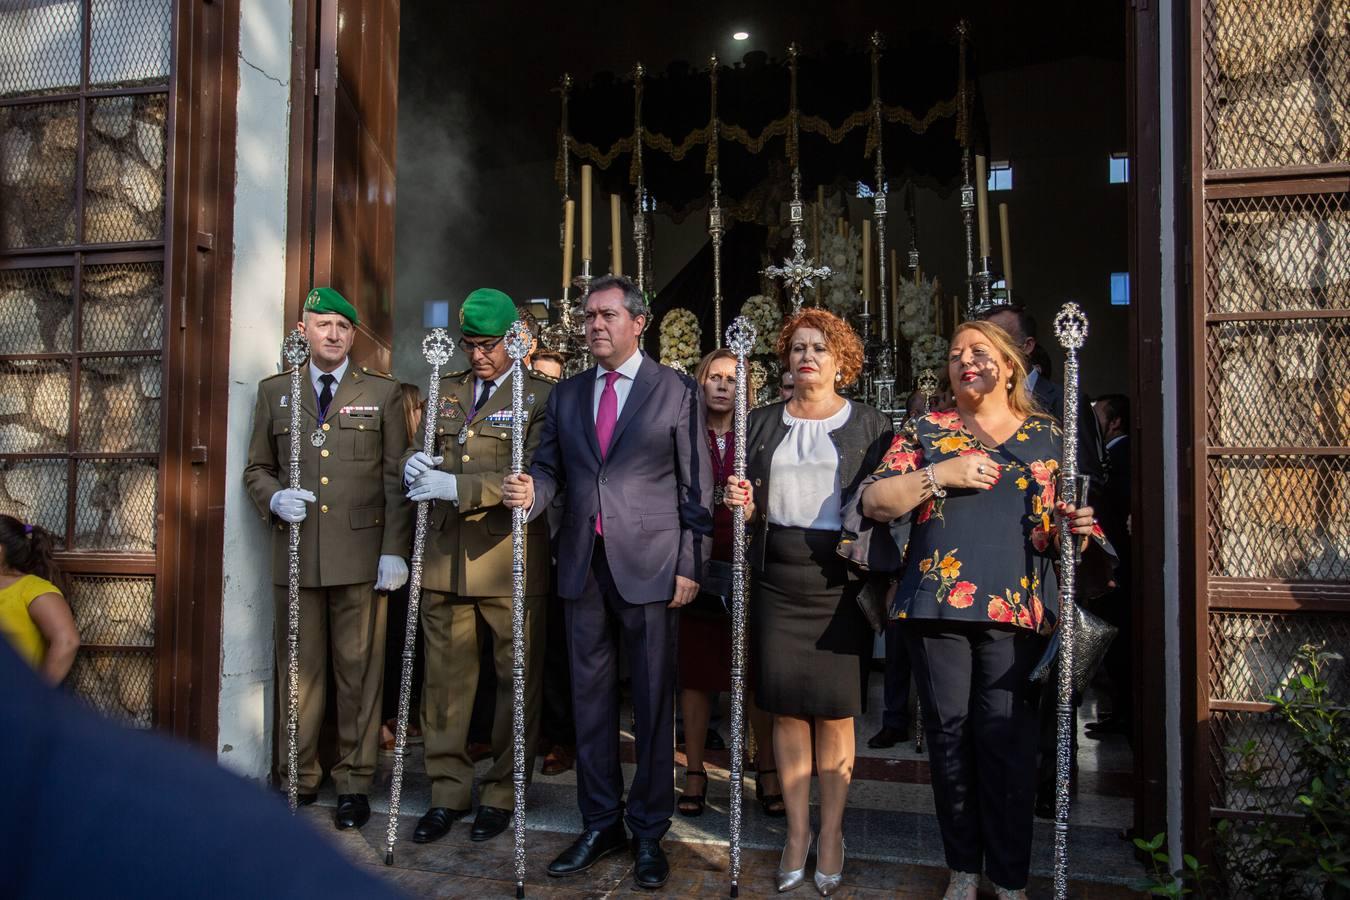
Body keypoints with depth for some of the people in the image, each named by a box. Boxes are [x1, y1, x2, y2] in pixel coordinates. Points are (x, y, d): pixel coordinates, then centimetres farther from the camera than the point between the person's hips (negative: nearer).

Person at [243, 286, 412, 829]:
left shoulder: (383, 393, 7)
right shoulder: (275, 392, 14)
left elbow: (396, 479, 2)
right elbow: (256, 468, 17)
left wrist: (395, 551, -5)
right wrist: (275, 498, -6)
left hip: (361, 555, -2)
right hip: (296, 555, 2)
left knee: (359, 671, 2)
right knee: (298, 671, 7)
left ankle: (354, 782, 14)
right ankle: (299, 779, 22)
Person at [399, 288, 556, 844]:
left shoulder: (541, 397, -3)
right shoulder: (445, 391, 15)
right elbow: (427, 456, 19)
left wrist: (456, 486, -21)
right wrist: (417, 466, -5)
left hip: (510, 560, -4)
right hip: (446, 556, 5)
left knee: (516, 679, 5)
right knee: (446, 678, 10)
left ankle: (501, 793, 21)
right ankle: (448, 792, 24)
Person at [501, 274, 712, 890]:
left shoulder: (677, 391, 1)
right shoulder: (566, 395, 14)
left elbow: (696, 486, -2)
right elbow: (551, 468, 11)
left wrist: (690, 564, -8)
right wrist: (531, 491, -13)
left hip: (649, 564, -4)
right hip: (583, 565, 4)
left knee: (653, 702, 4)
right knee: (590, 699, 12)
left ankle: (649, 831, 18)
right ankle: (600, 823, 25)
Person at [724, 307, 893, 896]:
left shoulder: (869, 425, 4)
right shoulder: (762, 424, 12)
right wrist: (743, 503, -7)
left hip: (841, 581, -2)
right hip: (778, 579, 3)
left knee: (835, 710, 2)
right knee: (786, 708, 6)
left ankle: (830, 834, 18)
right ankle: (796, 832, 20)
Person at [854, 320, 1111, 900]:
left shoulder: (1048, 435, 13)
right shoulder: (927, 431, 11)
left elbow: (1067, 518, 17)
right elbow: (874, 502, 1)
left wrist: (1078, 525, -6)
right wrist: (939, 474, -10)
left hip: (1015, 610, 0)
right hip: (937, 603, 1)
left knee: (1007, 739, -3)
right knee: (948, 734, 5)